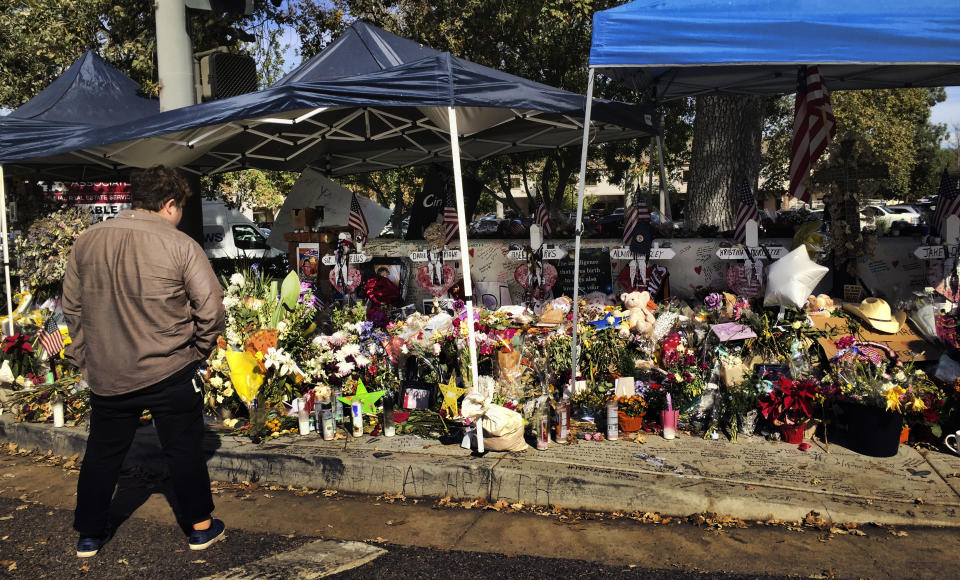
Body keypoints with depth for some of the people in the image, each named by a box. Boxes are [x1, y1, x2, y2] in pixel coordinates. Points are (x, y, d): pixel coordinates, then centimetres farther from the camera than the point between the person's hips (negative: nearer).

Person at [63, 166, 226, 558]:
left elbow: (72, 305, 9)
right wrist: (199, 349, 2)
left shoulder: (87, 241, 2)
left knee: (101, 454, 19)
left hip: (105, 375, 4)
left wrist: (85, 356, 18)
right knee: (185, 451, 12)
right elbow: (210, 308, -15)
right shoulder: (181, 246, -14)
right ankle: (201, 527, 25)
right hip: (170, 372, -4)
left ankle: (89, 536, 32)